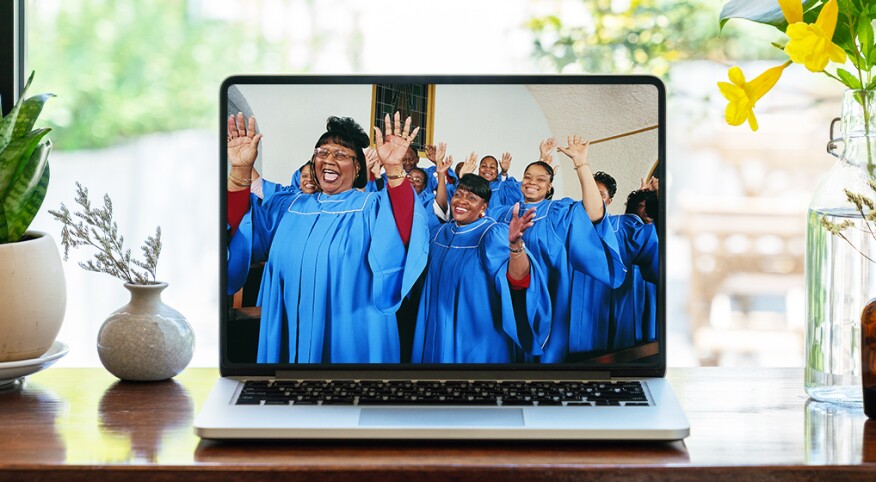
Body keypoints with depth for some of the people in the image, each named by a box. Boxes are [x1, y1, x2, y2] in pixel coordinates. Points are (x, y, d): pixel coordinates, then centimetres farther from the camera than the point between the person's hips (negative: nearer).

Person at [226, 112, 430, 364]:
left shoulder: (373, 207, -4)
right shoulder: (287, 205, 11)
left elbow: (403, 237, -25)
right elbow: (236, 231, 1)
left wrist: (394, 170, -38)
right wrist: (241, 171, -13)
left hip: (350, 342, -4)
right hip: (287, 341, 4)